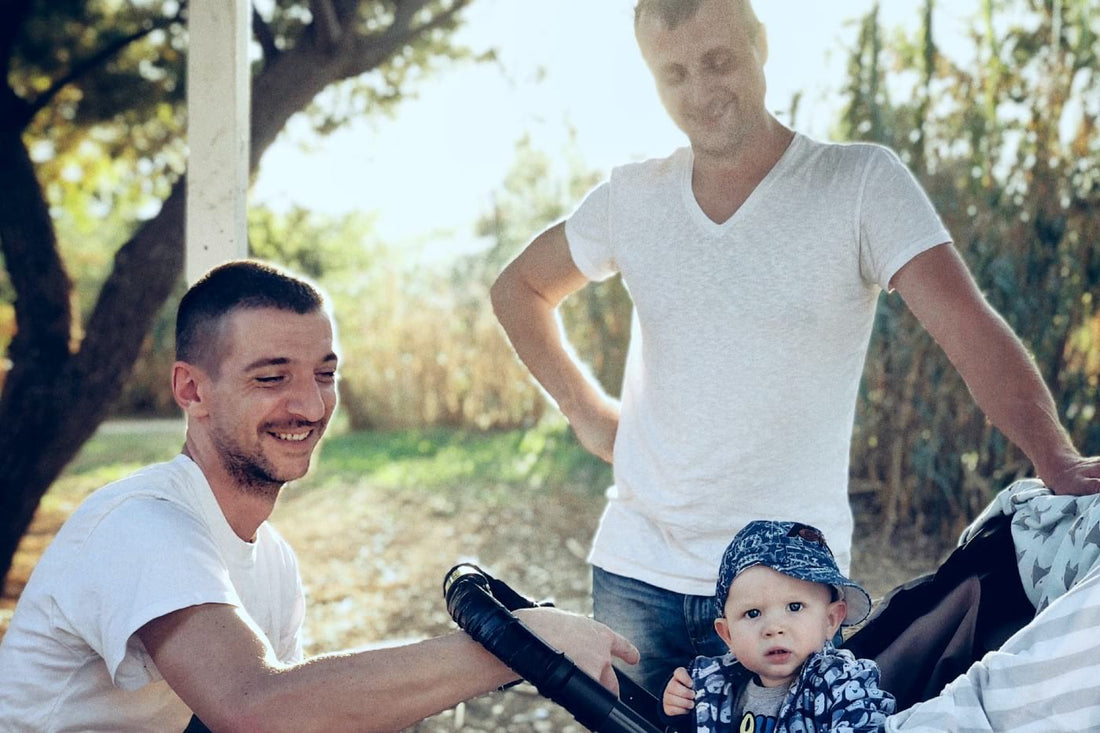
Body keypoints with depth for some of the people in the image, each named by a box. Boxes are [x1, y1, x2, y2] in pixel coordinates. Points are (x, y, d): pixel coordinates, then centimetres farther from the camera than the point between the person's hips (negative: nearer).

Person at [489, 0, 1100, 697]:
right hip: (637, 573, 3)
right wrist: (584, 408, 7)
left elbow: (973, 332, -17)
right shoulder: (631, 197, 2)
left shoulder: (863, 182, -8)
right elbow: (519, 288, 18)